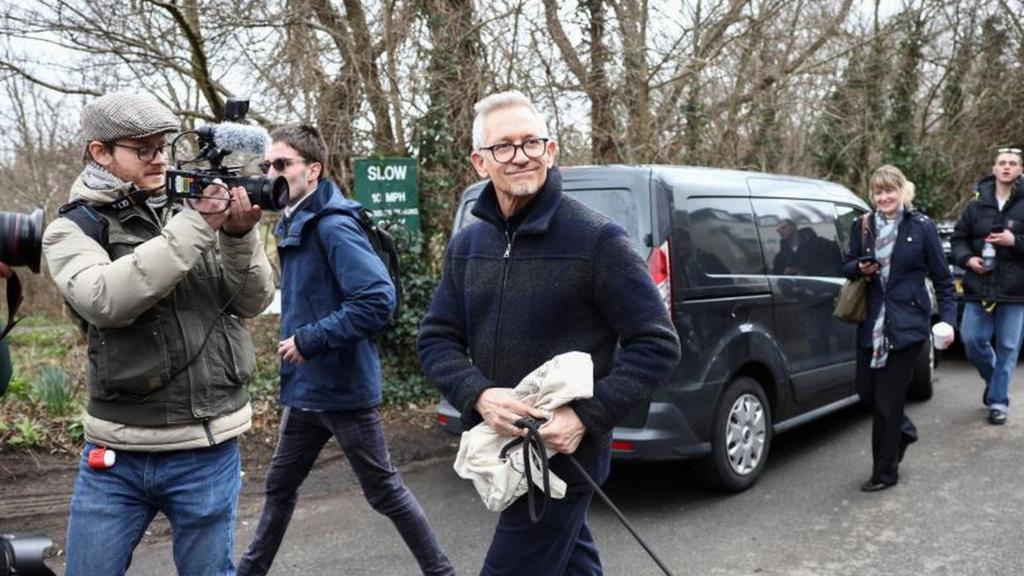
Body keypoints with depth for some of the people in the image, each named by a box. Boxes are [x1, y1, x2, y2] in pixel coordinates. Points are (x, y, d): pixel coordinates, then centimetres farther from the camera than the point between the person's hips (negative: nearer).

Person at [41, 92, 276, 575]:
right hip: (114, 455, -1)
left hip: (206, 453, 1)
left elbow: (252, 302, 2)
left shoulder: (193, 211, 4)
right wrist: (195, 229, -24)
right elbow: (103, 300, -22)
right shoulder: (72, 229, -2)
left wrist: (240, 236, -15)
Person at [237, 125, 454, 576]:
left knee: (383, 491, 5)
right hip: (305, 388, 9)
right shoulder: (293, 226, 9)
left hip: (343, 388, -9)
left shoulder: (333, 226, -19)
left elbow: (378, 300, -30)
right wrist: (295, 340, 7)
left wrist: (310, 340, -23)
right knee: (280, 486, 21)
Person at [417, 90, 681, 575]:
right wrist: (479, 395, -15)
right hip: (501, 451, 6)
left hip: (563, 454, -6)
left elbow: (658, 344, -12)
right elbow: (437, 339, 5)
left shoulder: (596, 239, -13)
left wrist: (587, 417, -21)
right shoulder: (467, 245, 5)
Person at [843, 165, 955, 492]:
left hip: (906, 325, -4)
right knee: (867, 391, 9)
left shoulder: (922, 227, -3)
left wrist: (948, 320, -6)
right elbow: (848, 267, 14)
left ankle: (885, 472, 14)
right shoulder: (862, 226, 5)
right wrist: (860, 268, -9)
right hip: (871, 323, 4)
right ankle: (904, 430, 40)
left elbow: (942, 278, 1)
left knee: (888, 399, -1)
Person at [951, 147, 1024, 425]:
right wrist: (967, 258, -5)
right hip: (979, 287, 3)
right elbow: (958, 238, 12)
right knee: (972, 340, 3)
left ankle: (998, 400, 13)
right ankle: (994, 378, 32)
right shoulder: (978, 204, 7)